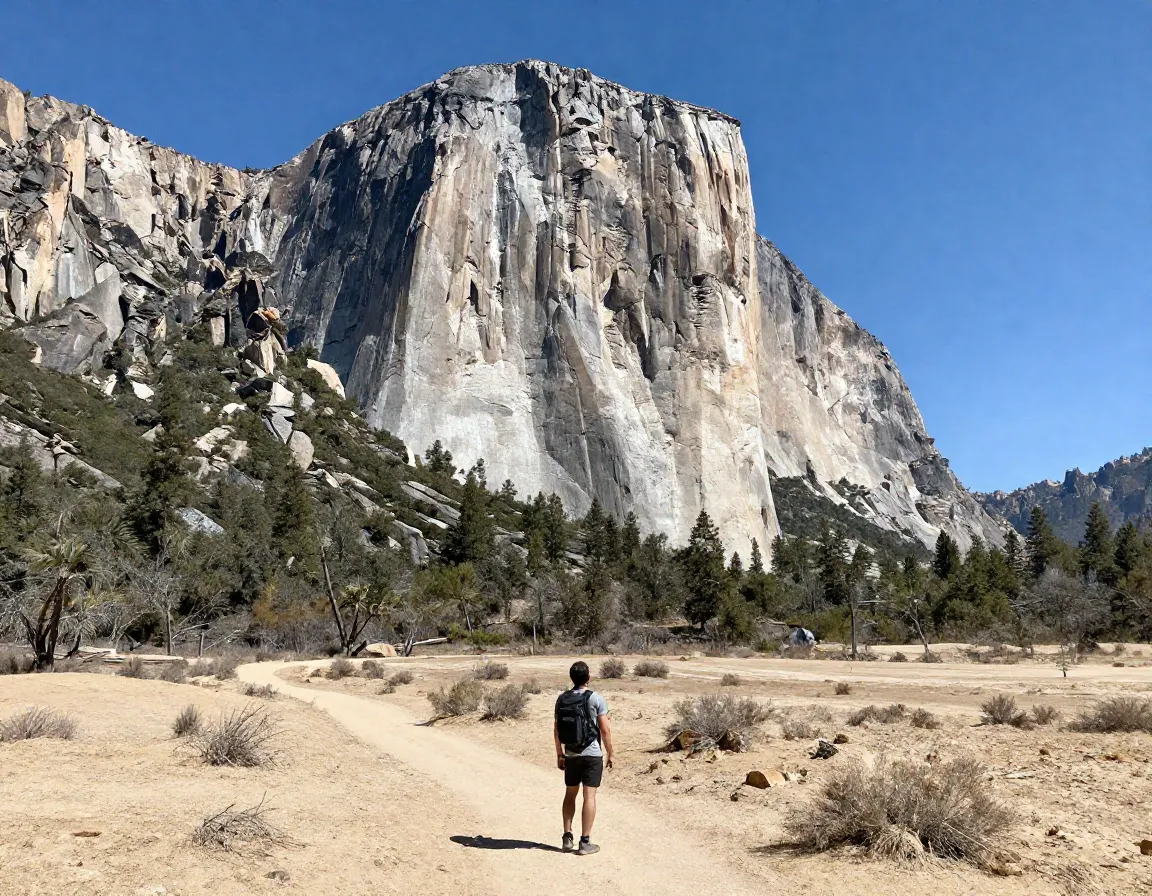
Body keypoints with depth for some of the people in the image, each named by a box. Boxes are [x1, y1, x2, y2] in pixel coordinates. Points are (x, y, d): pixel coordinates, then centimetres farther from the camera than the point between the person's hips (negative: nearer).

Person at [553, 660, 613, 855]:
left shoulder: (562, 699, 0)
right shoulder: (596, 699, -11)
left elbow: (557, 729, 5)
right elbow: (605, 729, -10)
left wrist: (559, 754, 14)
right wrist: (610, 753, 1)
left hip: (571, 755, 4)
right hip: (592, 755, -4)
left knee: (570, 794, 16)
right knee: (589, 796, 0)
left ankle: (567, 837, 17)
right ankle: (585, 842, 2)